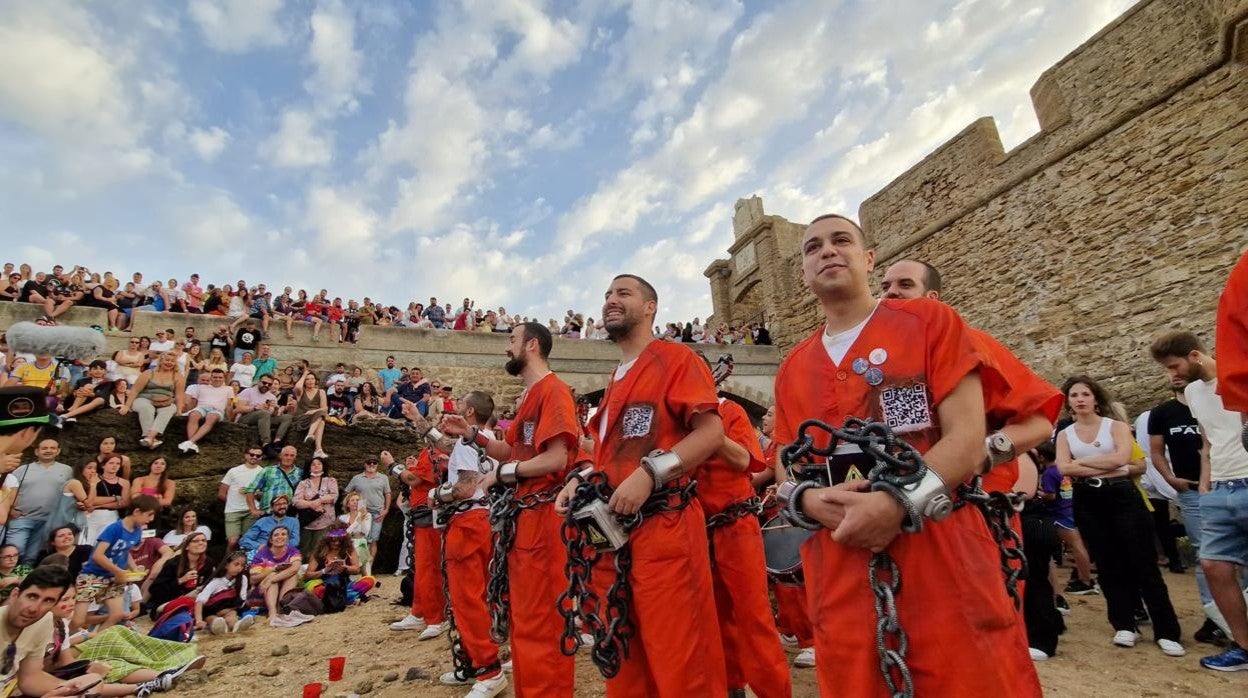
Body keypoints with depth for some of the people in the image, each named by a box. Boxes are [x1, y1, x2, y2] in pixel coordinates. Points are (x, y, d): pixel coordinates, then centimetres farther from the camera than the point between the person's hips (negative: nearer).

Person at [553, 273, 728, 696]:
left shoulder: (675, 359, -4)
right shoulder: (615, 379, 18)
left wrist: (650, 474, -22)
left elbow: (711, 432, -14)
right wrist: (580, 483, 6)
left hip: (664, 523, -8)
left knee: (678, 656, 0)